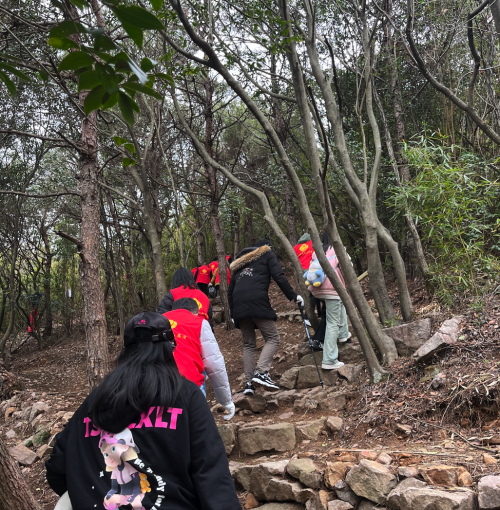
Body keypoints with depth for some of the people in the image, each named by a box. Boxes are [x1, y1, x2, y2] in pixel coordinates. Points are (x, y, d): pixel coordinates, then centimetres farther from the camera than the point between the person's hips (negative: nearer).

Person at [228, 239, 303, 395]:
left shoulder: (239, 262, 32)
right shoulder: (267, 254, 17)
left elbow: (230, 290, 27)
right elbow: (279, 277, 1)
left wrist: (233, 314, 28)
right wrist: (293, 296, 4)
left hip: (239, 305, 5)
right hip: (257, 301, -5)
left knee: (248, 344, 13)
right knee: (273, 338, 3)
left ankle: (248, 383, 7)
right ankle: (261, 372, -15)